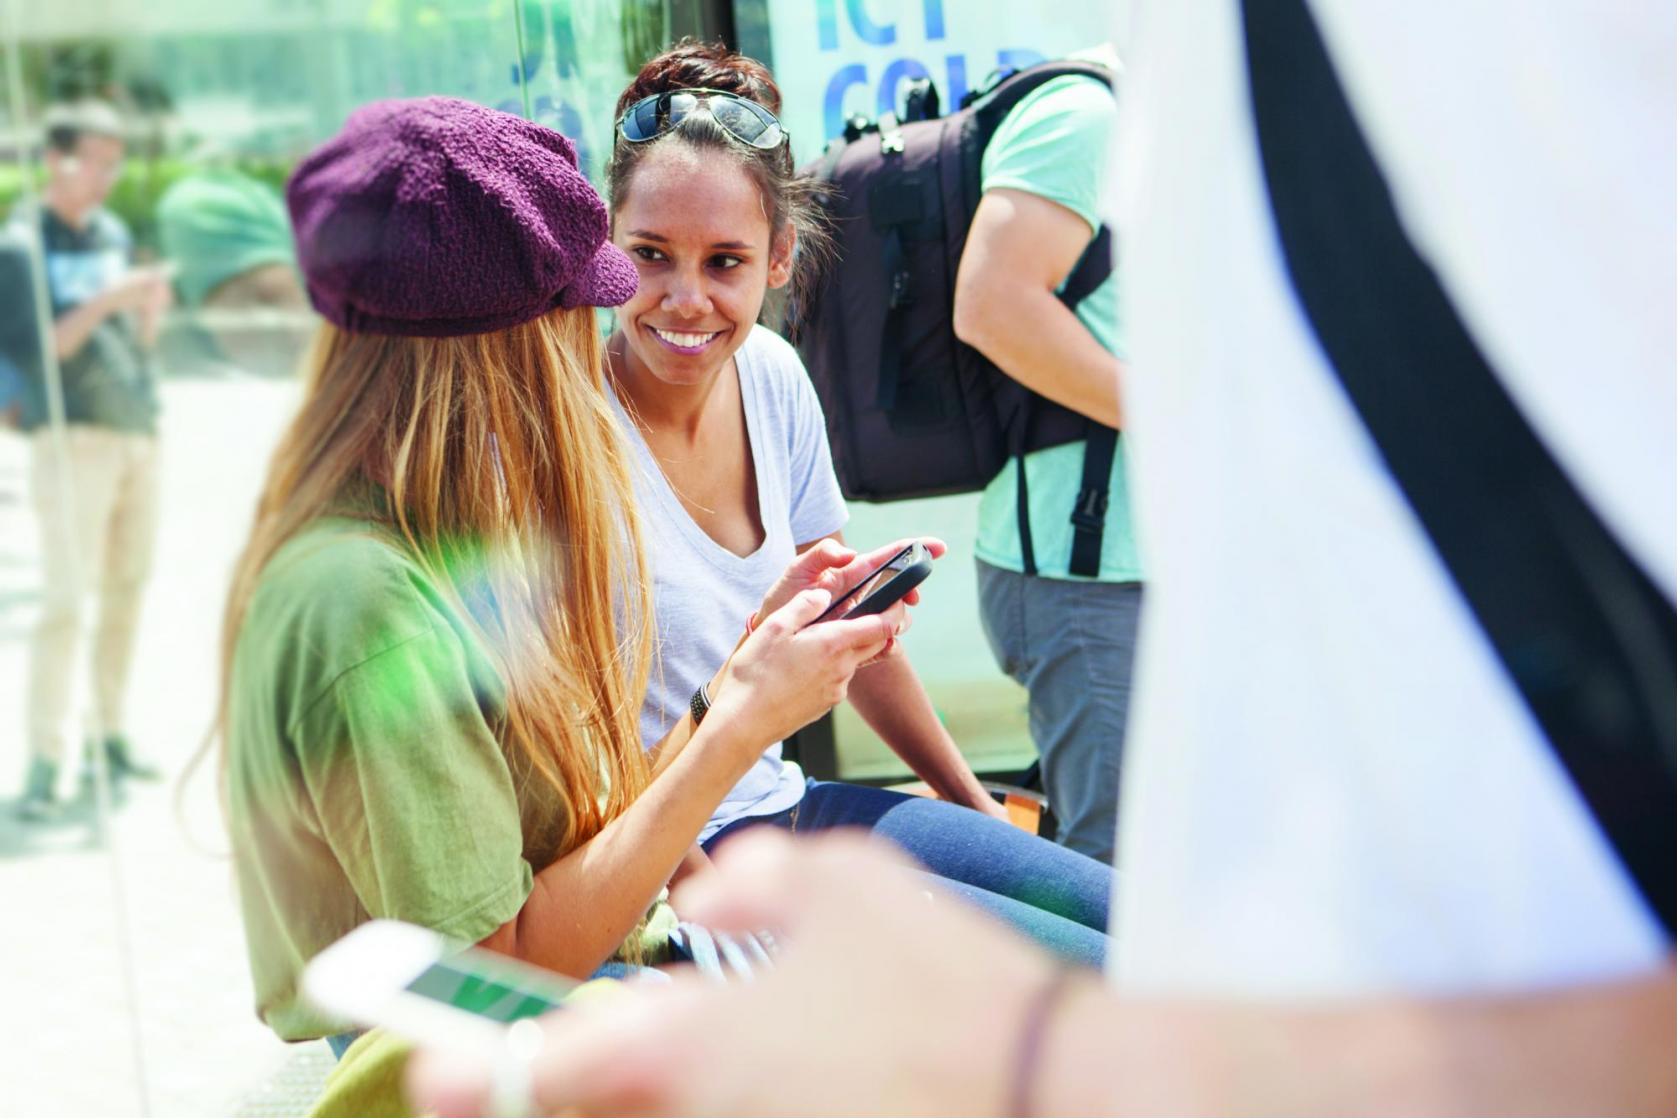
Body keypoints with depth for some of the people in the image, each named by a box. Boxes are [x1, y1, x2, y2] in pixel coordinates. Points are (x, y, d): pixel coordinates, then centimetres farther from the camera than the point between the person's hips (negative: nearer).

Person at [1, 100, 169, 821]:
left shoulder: (114, 234, 15)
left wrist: (152, 310, -4)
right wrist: (104, 301, -21)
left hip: (138, 431, 7)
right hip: (73, 437, -6)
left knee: (127, 593, 9)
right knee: (66, 599, -11)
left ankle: (109, 737, 19)